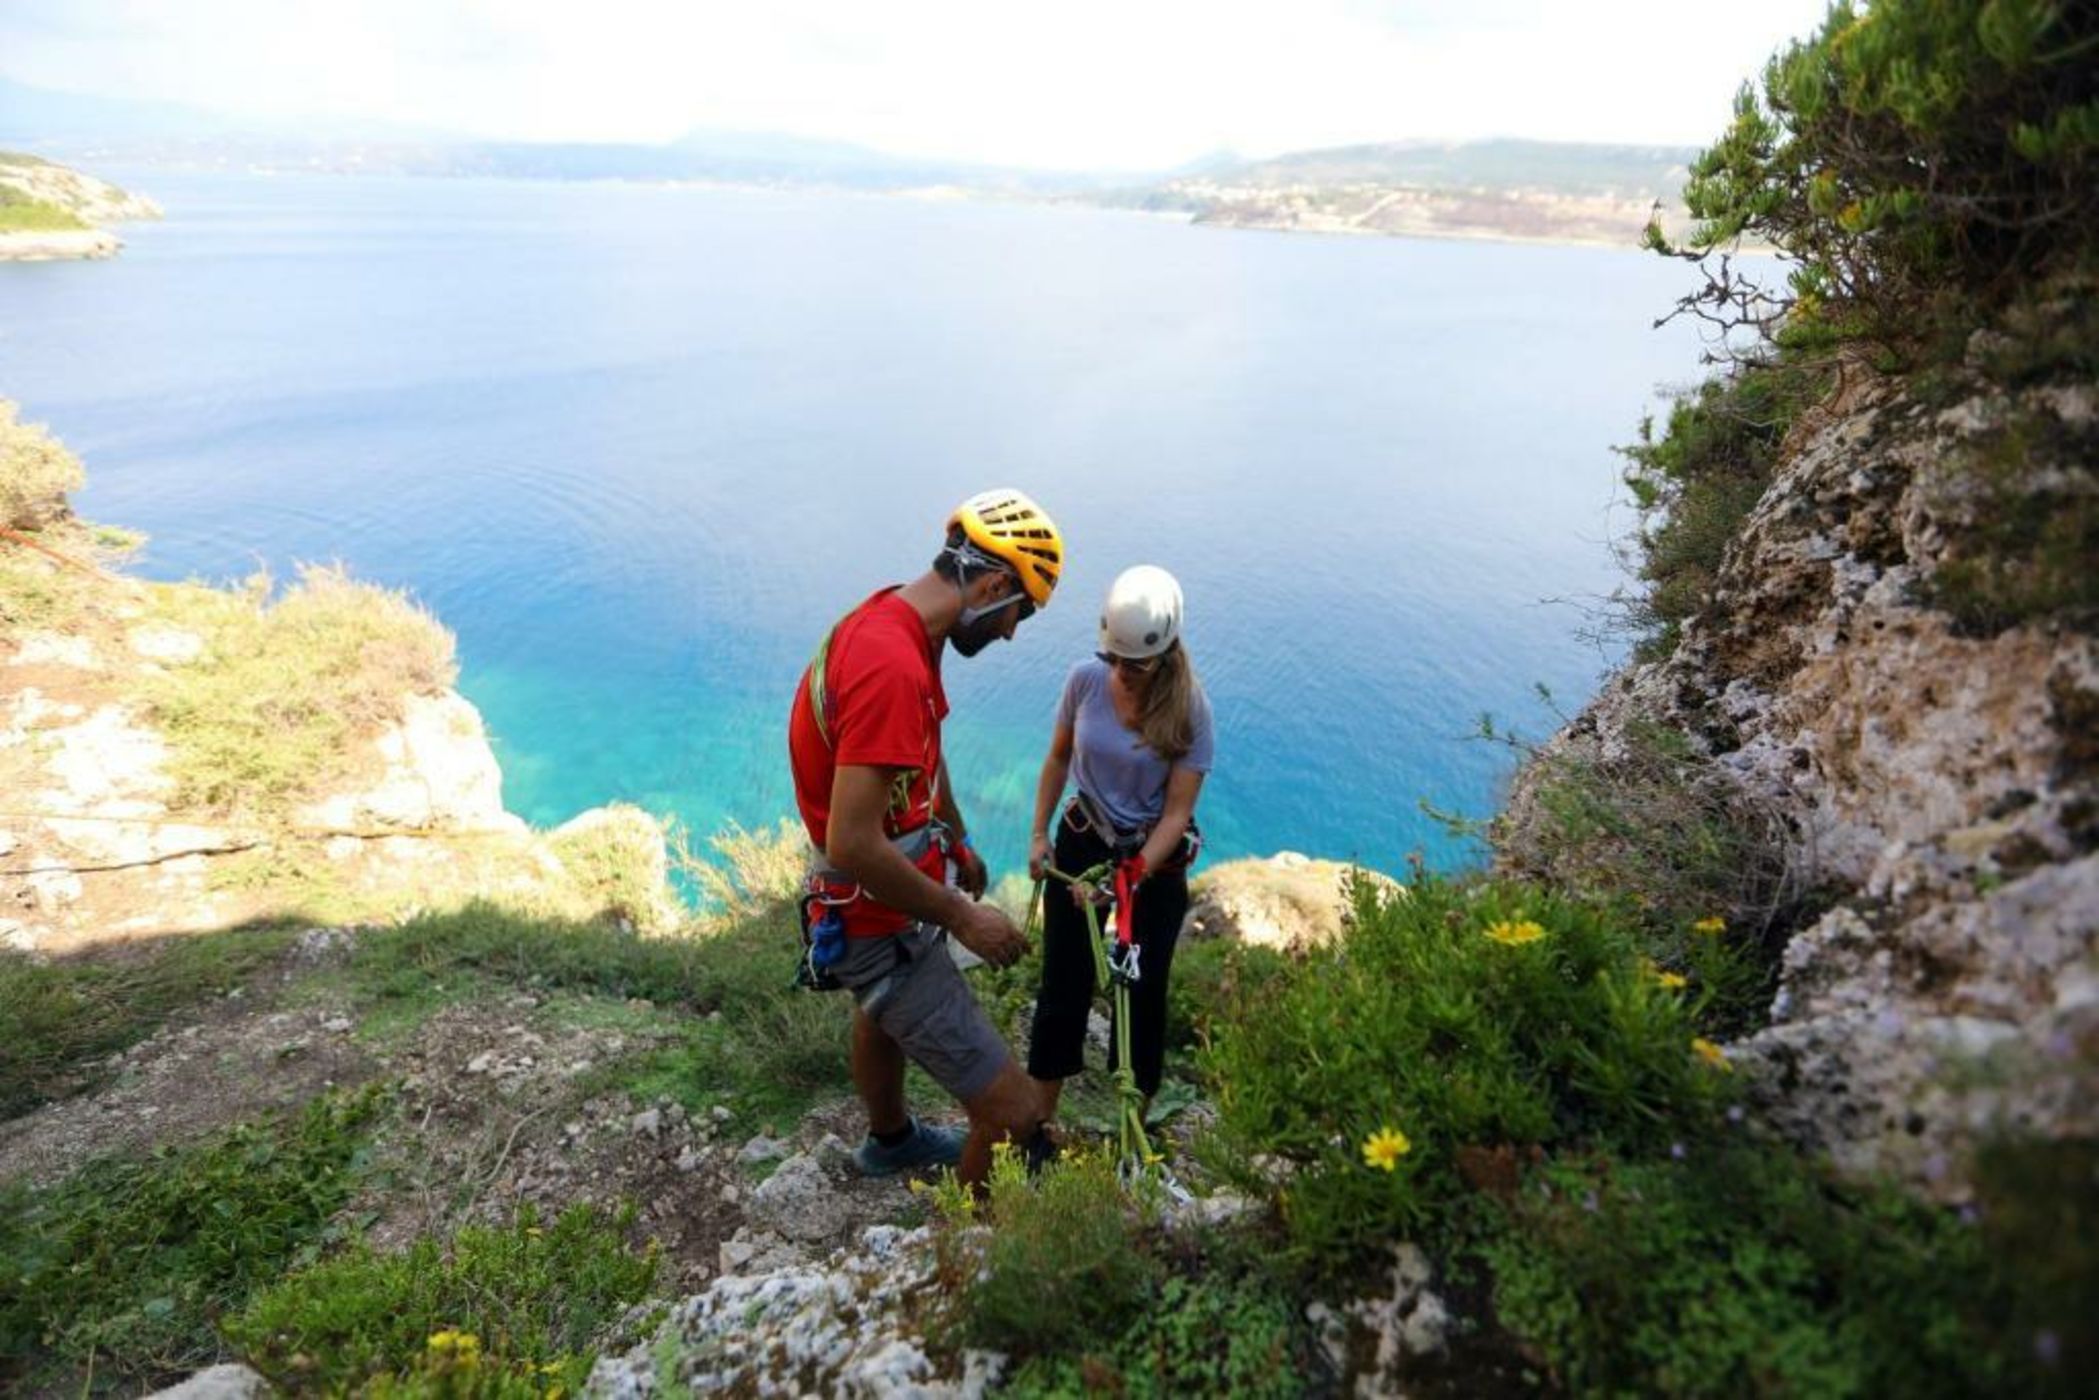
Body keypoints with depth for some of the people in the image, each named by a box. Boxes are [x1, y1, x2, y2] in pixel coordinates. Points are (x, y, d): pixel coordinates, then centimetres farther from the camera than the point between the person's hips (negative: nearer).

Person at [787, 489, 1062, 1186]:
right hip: (883, 926, -11)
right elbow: (852, 845, -35)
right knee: (1015, 1112, -6)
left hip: (873, 908, 11)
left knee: (883, 1015, 36)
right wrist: (962, 917, -22)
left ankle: (891, 1140, 66)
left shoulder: (890, 622, -1)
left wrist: (959, 844, 26)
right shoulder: (892, 668, -34)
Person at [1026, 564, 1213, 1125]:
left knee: (1142, 994, 9)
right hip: (1081, 843, 2)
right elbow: (1059, 757, 4)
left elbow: (1177, 812, -16)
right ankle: (1040, 1115, 29)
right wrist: (1039, 834, 1)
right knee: (1063, 983, 10)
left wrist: (1131, 877, -25)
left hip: (1155, 860, -2)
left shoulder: (1190, 708, -19)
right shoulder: (1086, 679, -12)